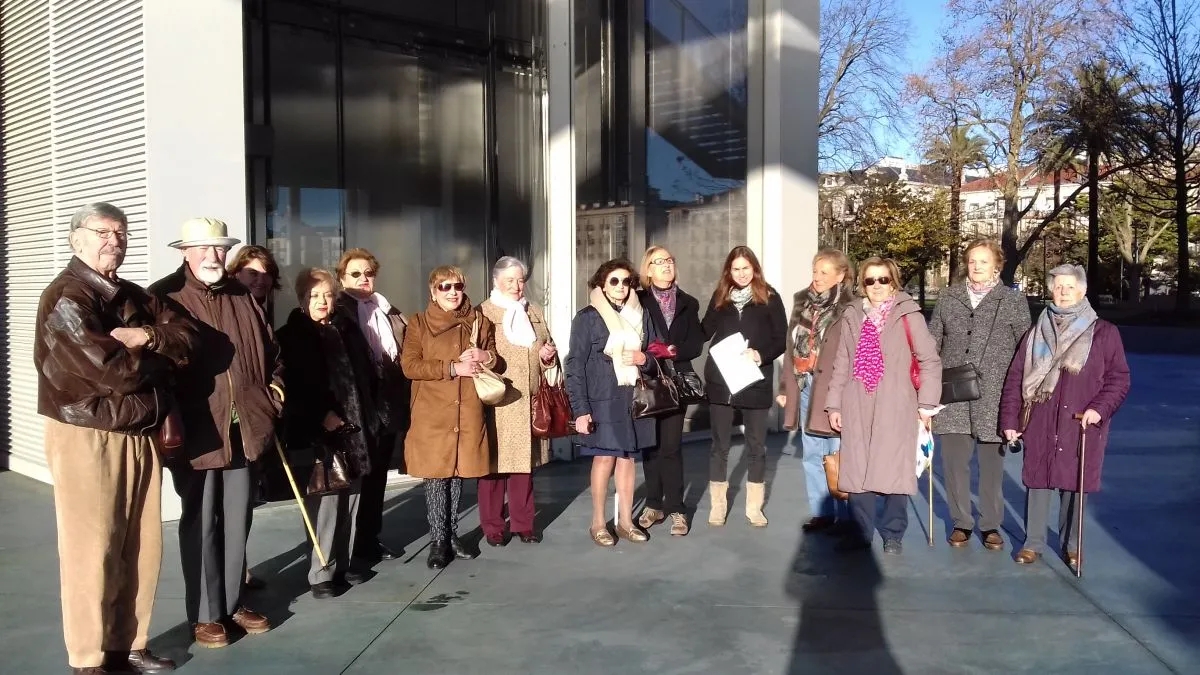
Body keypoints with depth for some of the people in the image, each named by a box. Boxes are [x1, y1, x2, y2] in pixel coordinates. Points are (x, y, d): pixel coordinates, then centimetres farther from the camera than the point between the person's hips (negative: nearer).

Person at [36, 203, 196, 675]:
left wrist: (146, 336, -13)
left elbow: (188, 336, 5)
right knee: (92, 551, 0)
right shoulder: (65, 298, -10)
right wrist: (160, 358, -4)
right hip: (87, 438, -7)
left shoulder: (135, 297, 15)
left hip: (141, 436, 8)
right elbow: (110, 370, -22)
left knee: (141, 548, 12)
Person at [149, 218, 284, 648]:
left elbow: (269, 349, 22)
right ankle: (205, 614, 17)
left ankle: (233, 604, 27)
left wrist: (274, 387, 8)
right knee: (200, 526, 5)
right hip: (196, 431, -5)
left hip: (243, 428, 5)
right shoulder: (164, 297, -4)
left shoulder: (242, 297, 12)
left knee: (237, 523, 13)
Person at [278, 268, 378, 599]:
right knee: (325, 501, -6)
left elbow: (363, 373, 16)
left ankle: (343, 563, 19)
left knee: (349, 499, 8)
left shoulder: (347, 330, 13)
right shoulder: (291, 336, -2)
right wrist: (321, 415, -14)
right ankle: (321, 573, 3)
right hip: (317, 431, -5)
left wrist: (365, 415, 8)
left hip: (352, 428, 5)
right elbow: (292, 386, -8)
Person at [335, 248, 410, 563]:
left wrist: (403, 402, 4)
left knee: (377, 475, 14)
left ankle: (370, 538, 25)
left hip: (388, 406, 6)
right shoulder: (337, 312, -4)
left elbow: (404, 357, 14)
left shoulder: (390, 313, 15)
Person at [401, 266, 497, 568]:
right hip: (432, 412, -3)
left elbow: (495, 356, 18)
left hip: (468, 411, 3)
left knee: (458, 473, 9)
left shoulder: (479, 321, 10)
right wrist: (454, 367, -14)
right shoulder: (419, 323, 1)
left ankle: (452, 535, 23)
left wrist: (486, 357, -6)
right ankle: (438, 540, 11)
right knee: (436, 475, 0)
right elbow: (409, 366, -8)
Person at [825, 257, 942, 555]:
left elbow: (930, 361, -2)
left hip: (896, 409, -4)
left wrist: (927, 402, -5)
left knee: (893, 472, -1)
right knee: (857, 472, 6)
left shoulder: (908, 315, -2)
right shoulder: (852, 316, 11)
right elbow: (841, 364, 14)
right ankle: (861, 532, 19)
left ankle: (893, 534, 15)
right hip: (857, 408, 4)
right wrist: (834, 404, 12)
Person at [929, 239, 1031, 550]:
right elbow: (932, 341, 10)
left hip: (994, 396, -2)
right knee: (954, 461, 4)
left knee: (992, 463, 7)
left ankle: (991, 525, 22)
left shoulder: (1014, 301, 2)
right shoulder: (948, 297, 8)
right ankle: (961, 522, 20)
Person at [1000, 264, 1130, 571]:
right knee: (1037, 481, 5)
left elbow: (1119, 378, 1)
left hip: (1081, 426, -1)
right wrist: (1010, 419, 2)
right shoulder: (1037, 333, 8)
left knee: (1073, 484, 6)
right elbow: (1015, 378, 7)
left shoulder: (1104, 333, 2)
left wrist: (1099, 408, -15)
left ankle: (1071, 546, 23)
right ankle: (1033, 543, 17)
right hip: (1039, 425, 2)